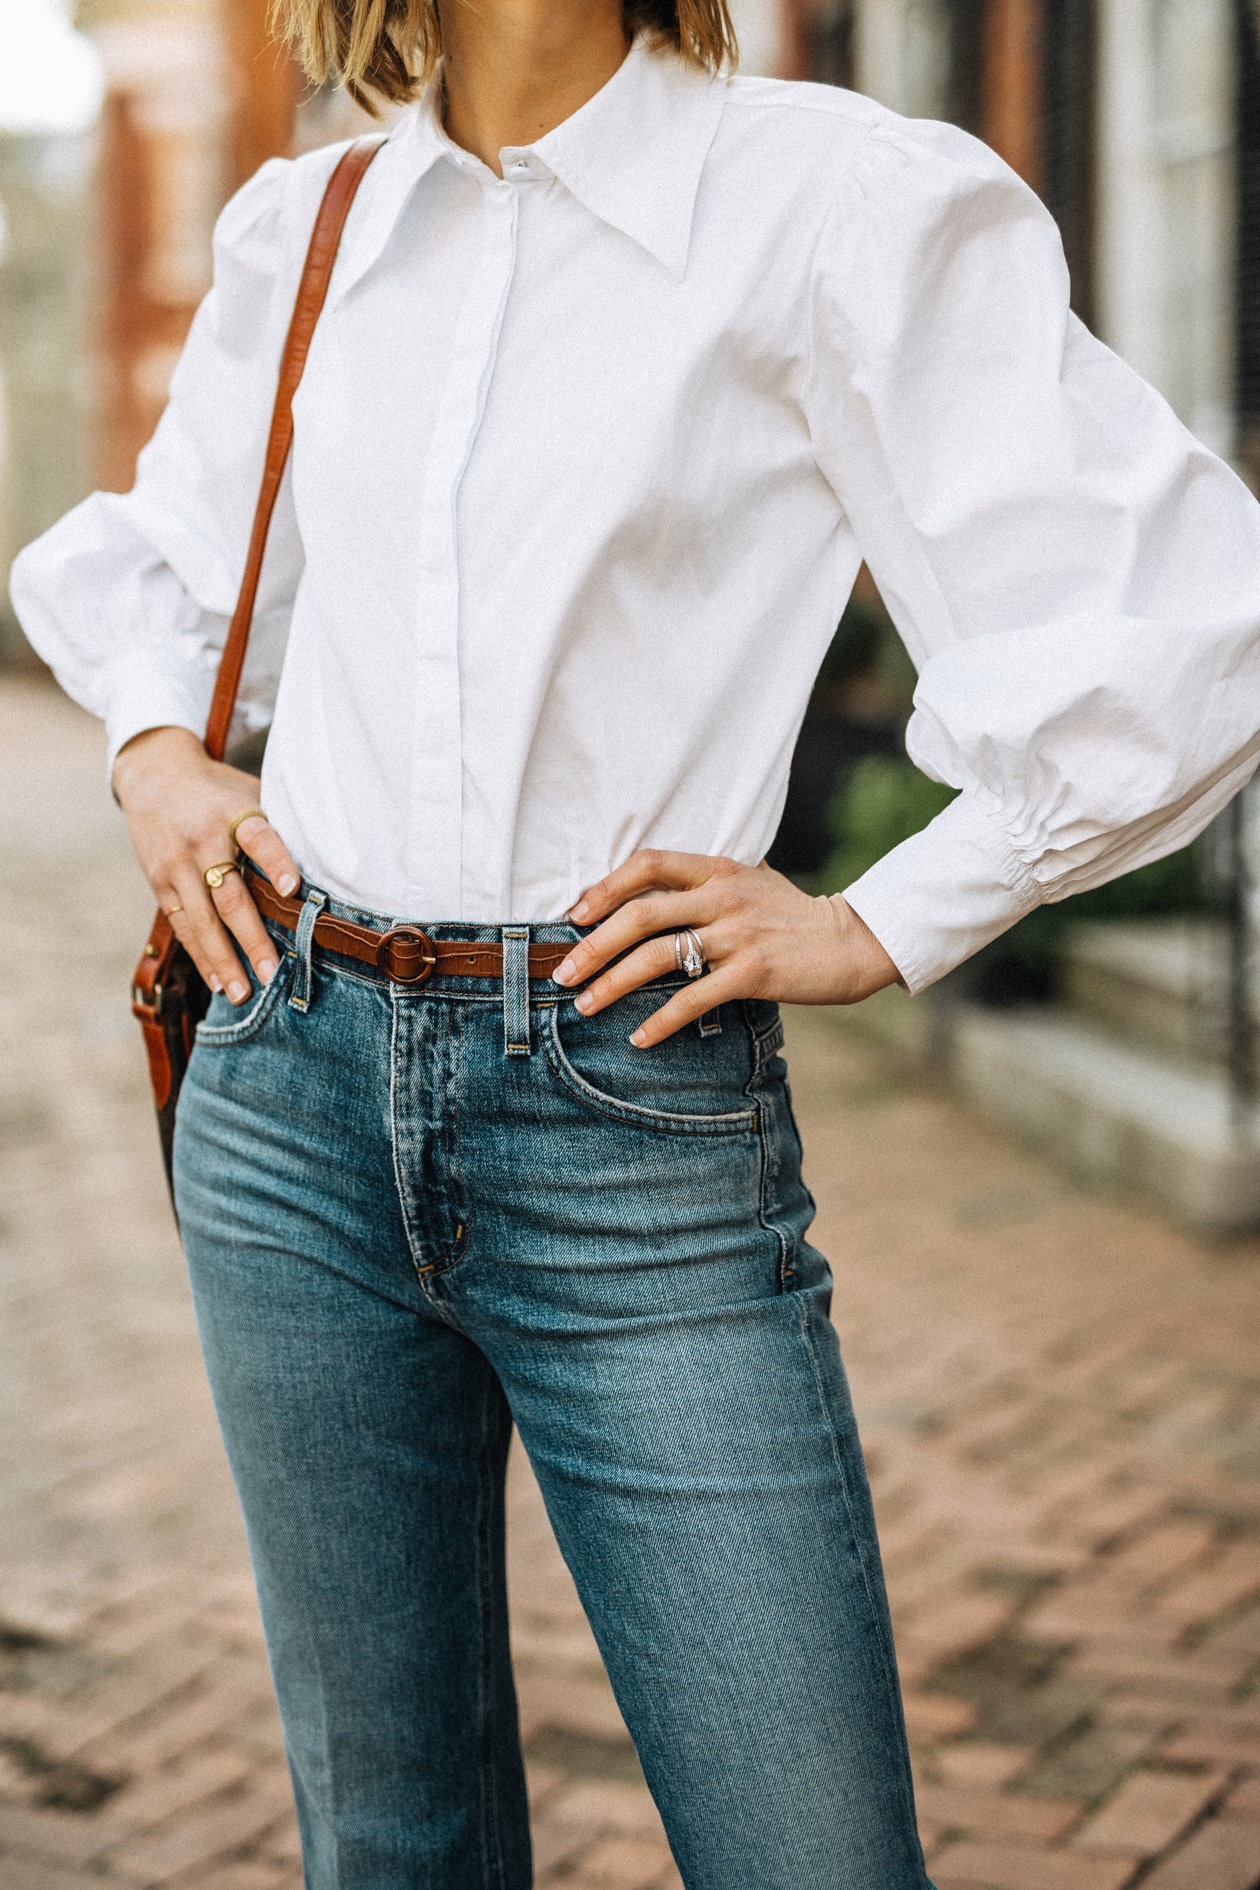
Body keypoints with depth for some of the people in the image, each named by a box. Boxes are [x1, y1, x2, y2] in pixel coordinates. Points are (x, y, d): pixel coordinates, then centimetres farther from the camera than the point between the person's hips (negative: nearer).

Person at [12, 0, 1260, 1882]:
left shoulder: (836, 199, -6)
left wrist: (879, 927, -8)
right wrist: (153, 745, 9)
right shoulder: (298, 232, 10)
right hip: (300, 1094, 4)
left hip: (636, 1133, -4)